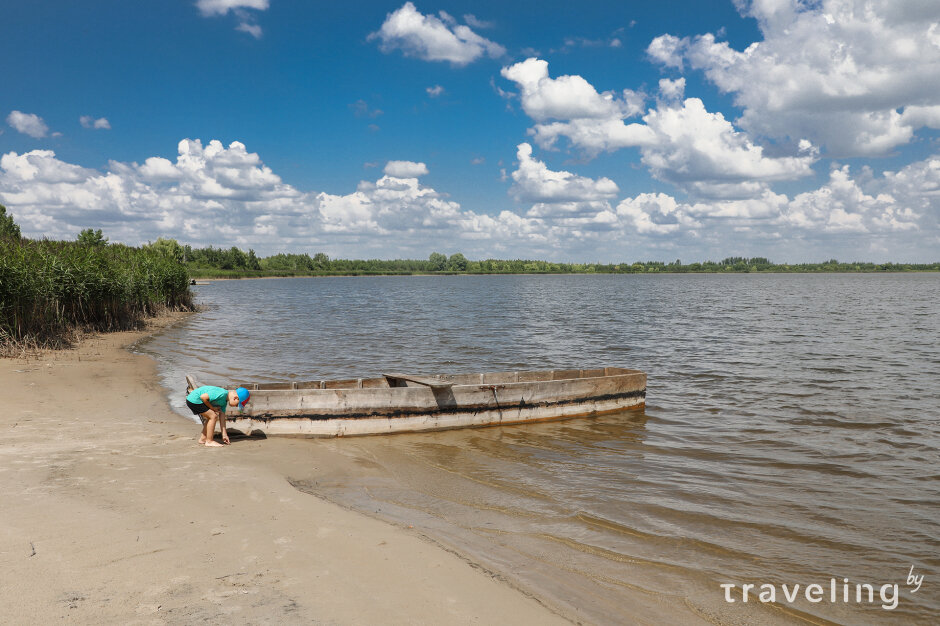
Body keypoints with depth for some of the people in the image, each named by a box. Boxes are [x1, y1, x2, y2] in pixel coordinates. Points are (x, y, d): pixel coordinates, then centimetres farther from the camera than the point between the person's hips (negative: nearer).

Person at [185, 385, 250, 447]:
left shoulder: (224, 401, 8)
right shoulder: (222, 394, -22)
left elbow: (222, 417, 12)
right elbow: (203, 397, -26)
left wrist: (224, 434, 12)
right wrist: (212, 407, -11)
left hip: (193, 401, 10)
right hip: (194, 400, -10)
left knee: (211, 417, 19)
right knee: (213, 416, -11)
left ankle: (203, 438, 30)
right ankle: (209, 441, -3)